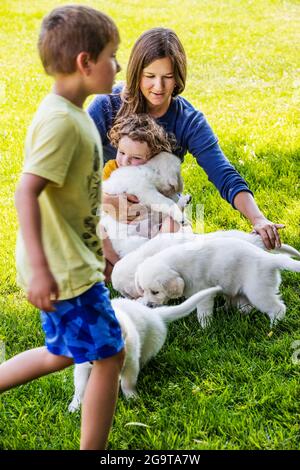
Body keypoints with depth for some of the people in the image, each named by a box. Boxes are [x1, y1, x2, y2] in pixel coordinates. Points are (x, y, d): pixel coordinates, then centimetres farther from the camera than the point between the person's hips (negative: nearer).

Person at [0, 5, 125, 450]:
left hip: (73, 259, 10)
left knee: (63, 354, 21)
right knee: (110, 355, 2)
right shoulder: (60, 120, -21)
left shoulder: (72, 113, 9)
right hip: (64, 268, -10)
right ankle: (93, 449, 16)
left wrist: (101, 247, 25)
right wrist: (38, 267, -30)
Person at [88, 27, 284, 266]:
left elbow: (226, 177, -17)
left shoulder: (189, 122, -9)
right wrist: (107, 200, -37)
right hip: (105, 209, -2)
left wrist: (258, 219, -35)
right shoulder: (107, 105, -15)